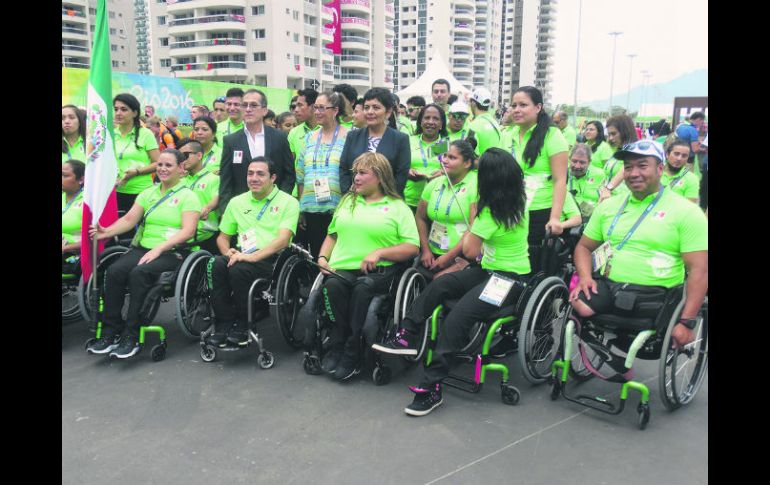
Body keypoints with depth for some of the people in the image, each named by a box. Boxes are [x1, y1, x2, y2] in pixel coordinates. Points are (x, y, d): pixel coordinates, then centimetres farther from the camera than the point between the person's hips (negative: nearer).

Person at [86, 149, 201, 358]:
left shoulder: (187, 196, 2)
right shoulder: (148, 193, 20)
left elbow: (188, 231, -11)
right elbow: (129, 219, 10)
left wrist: (158, 249, -21)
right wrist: (107, 232, -11)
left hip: (172, 252, -5)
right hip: (143, 248, 5)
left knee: (138, 273, -32)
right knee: (114, 271, -23)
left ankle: (131, 337, -23)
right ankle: (110, 333, -16)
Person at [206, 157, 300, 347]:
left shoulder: (288, 202, 4)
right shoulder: (237, 202, 20)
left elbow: (283, 240, -10)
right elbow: (223, 237, 25)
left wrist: (252, 256, -22)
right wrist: (228, 252, 1)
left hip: (272, 258, -4)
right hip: (242, 255, 5)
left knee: (239, 269, -33)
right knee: (216, 264, -27)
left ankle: (243, 326, -13)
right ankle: (224, 324, -18)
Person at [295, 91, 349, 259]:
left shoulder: (348, 137, -1)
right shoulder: (310, 138, 13)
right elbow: (301, 176, 15)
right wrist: (300, 209, 11)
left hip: (337, 209, -4)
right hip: (311, 209, 4)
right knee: (316, 256, 8)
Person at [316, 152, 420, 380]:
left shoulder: (398, 207, 11)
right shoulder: (347, 201, 27)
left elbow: (412, 247, 0)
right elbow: (331, 235, 29)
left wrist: (379, 253, -12)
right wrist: (323, 257, 10)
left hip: (378, 271, -3)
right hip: (341, 268, 3)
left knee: (363, 288, -36)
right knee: (333, 285, -31)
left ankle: (351, 354, -23)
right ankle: (337, 347, -20)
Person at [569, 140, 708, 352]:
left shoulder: (686, 211, -1)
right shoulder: (609, 206, 14)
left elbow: (699, 270, -6)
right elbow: (584, 247, 19)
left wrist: (687, 322, -14)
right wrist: (585, 277, -3)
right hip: (605, 285, 3)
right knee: (576, 306, -26)